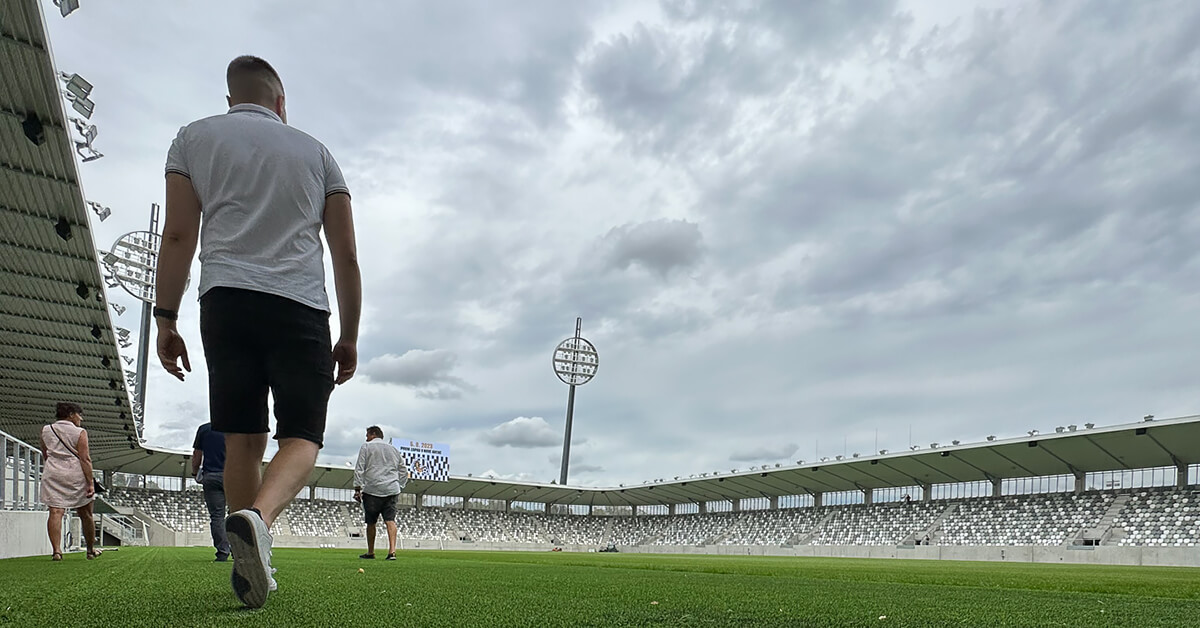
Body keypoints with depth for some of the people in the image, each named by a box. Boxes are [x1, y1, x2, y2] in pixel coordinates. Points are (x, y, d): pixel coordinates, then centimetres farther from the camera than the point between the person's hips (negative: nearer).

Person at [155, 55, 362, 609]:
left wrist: (166, 318, 7)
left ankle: (250, 569, 6)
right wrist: (349, 337, 14)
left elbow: (179, 234, 5)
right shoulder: (316, 152, 18)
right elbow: (346, 255, 11)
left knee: (243, 439, 8)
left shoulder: (193, 137, 17)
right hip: (302, 307, -1)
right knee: (301, 437, 0)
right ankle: (256, 519, -28)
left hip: (226, 299, 1)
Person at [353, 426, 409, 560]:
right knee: (390, 520, -4)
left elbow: (359, 469, -2)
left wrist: (357, 488, -2)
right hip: (392, 489, 3)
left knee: (371, 522, 8)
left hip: (372, 490, -3)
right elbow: (404, 470, 20)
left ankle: (370, 552, 17)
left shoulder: (366, 447, 7)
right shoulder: (393, 450, 21)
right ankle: (392, 551, -18)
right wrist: (399, 487, 23)